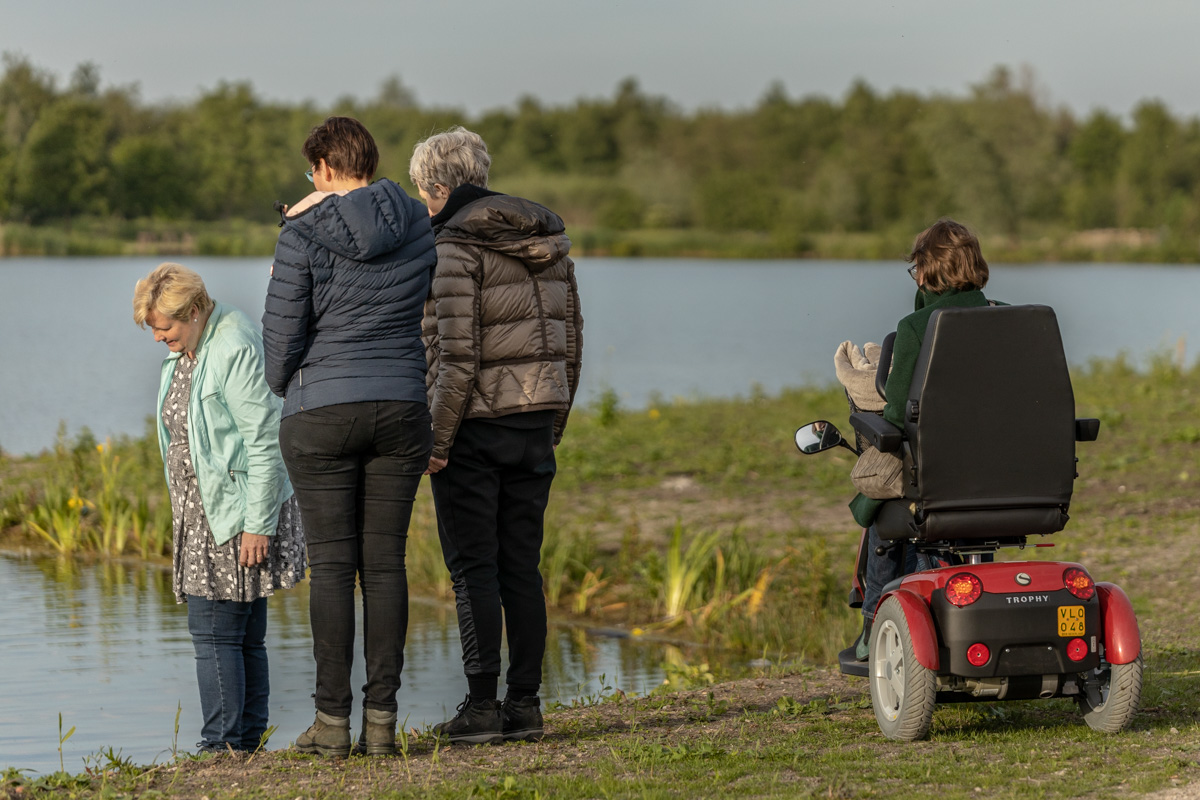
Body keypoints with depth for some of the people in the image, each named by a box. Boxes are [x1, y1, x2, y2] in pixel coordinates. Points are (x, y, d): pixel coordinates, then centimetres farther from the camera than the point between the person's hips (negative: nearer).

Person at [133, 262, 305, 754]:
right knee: (243, 635, 10)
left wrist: (257, 525, -20)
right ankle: (248, 742, 12)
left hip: (239, 511, -9)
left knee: (215, 630, -10)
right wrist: (185, 512, 21)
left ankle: (223, 745, -7)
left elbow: (264, 443, -19)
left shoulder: (235, 349, -16)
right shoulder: (184, 353, 14)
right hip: (205, 511, 9)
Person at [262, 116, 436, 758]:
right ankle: (381, 717, 4)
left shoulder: (304, 236, -9)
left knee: (332, 565, 0)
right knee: (385, 561, 6)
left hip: (322, 413, -3)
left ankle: (332, 720, 0)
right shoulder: (418, 227, 4)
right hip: (401, 409, 3)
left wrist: (282, 386, 15)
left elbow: (283, 328, -8)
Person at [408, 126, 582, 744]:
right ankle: (525, 703, 10)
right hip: (535, 423, 7)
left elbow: (457, 355, -18)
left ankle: (482, 706, -1)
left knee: (472, 567, 0)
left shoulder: (455, 248, -12)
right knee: (522, 565, 10)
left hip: (474, 424, -7)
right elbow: (570, 343, 12)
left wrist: (436, 439, -13)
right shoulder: (549, 242, 10)